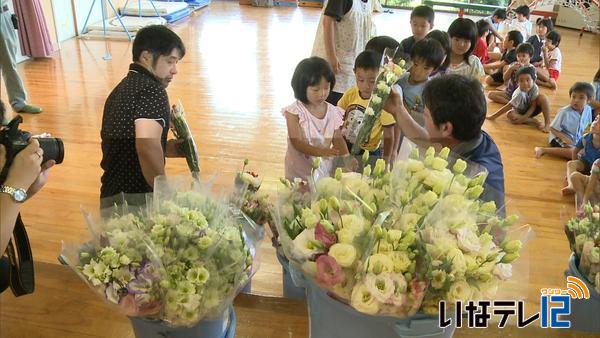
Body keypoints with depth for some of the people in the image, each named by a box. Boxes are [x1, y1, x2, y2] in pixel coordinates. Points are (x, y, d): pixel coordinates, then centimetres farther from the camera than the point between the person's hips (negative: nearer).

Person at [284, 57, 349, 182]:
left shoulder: (333, 112, -2)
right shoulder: (294, 111, -14)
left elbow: (337, 139, 2)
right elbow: (296, 142, -18)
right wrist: (320, 152, -32)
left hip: (325, 168, 3)